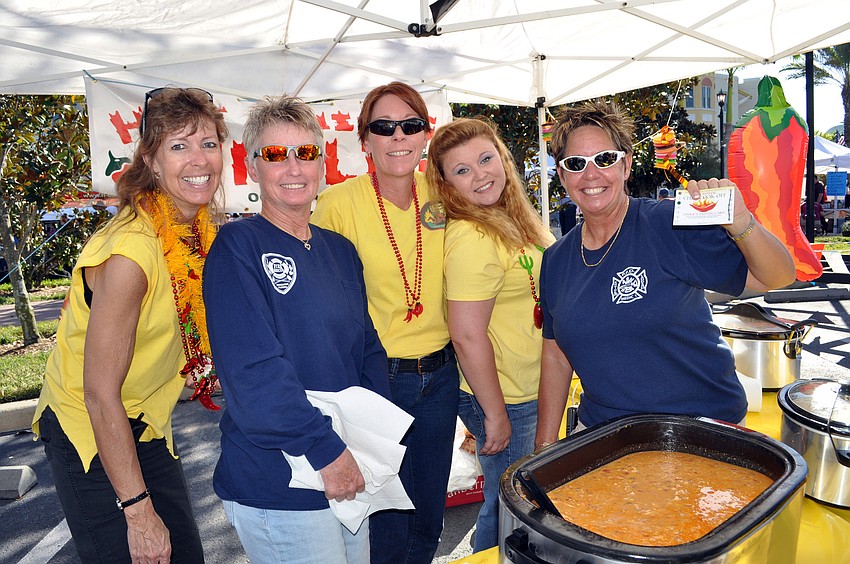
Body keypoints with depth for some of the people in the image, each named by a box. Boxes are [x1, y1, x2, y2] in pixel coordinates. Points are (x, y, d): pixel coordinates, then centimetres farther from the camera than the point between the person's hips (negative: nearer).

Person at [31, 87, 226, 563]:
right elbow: (100, 395, -25)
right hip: (90, 433, -7)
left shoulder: (201, 230, -4)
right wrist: (139, 510, -20)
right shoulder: (131, 251, -28)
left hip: (146, 427, 7)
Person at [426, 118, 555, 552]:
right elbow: (467, 337, -26)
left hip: (528, 391, 9)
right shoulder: (472, 238, -25)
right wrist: (495, 414, -19)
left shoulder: (510, 217, 5)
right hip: (503, 401, -9)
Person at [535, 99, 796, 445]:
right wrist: (545, 446, 5)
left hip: (701, 421, -3)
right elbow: (556, 357, 6)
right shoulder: (555, 261, 0)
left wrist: (739, 222, -31)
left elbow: (776, 277, -12)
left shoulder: (671, 226, -13)